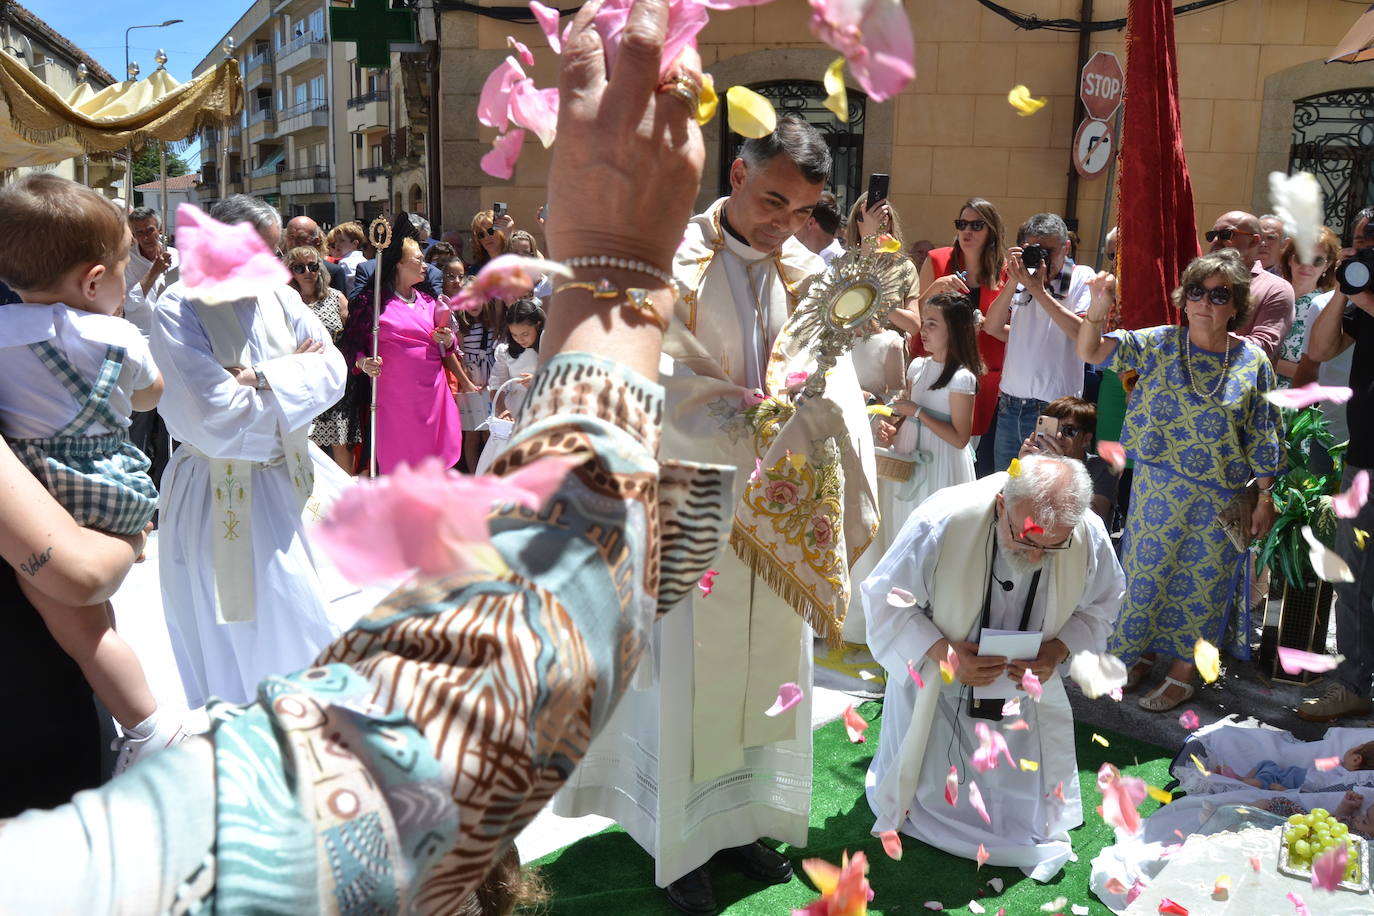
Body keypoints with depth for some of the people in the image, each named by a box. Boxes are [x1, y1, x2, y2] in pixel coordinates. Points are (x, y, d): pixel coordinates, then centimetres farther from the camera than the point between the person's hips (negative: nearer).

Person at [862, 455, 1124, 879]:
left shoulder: (1091, 538, -22)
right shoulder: (942, 522, -32)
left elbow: (1100, 607, -2)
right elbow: (884, 599, -20)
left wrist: (1058, 650, -21)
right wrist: (942, 651, -33)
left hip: (1025, 690, 3)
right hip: (936, 686, -2)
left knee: (1026, 811, 11)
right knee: (926, 798, 9)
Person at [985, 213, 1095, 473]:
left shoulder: (1082, 278, -2)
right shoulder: (1024, 276, 9)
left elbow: (1084, 334, -17)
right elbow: (992, 327, 3)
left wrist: (1038, 289, -17)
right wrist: (1013, 282, -8)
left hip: (1053, 408, -4)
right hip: (1010, 404, 5)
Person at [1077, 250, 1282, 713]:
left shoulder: (1252, 361, -4)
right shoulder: (1158, 344, -4)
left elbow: (1263, 438, 0)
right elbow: (1090, 352, -12)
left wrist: (1264, 498, -1)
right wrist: (1097, 310, -30)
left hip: (1220, 498, -1)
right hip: (1158, 490, 1)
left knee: (1201, 583, 9)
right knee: (1146, 572, 11)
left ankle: (1182, 672, 26)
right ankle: (1140, 655, 32)